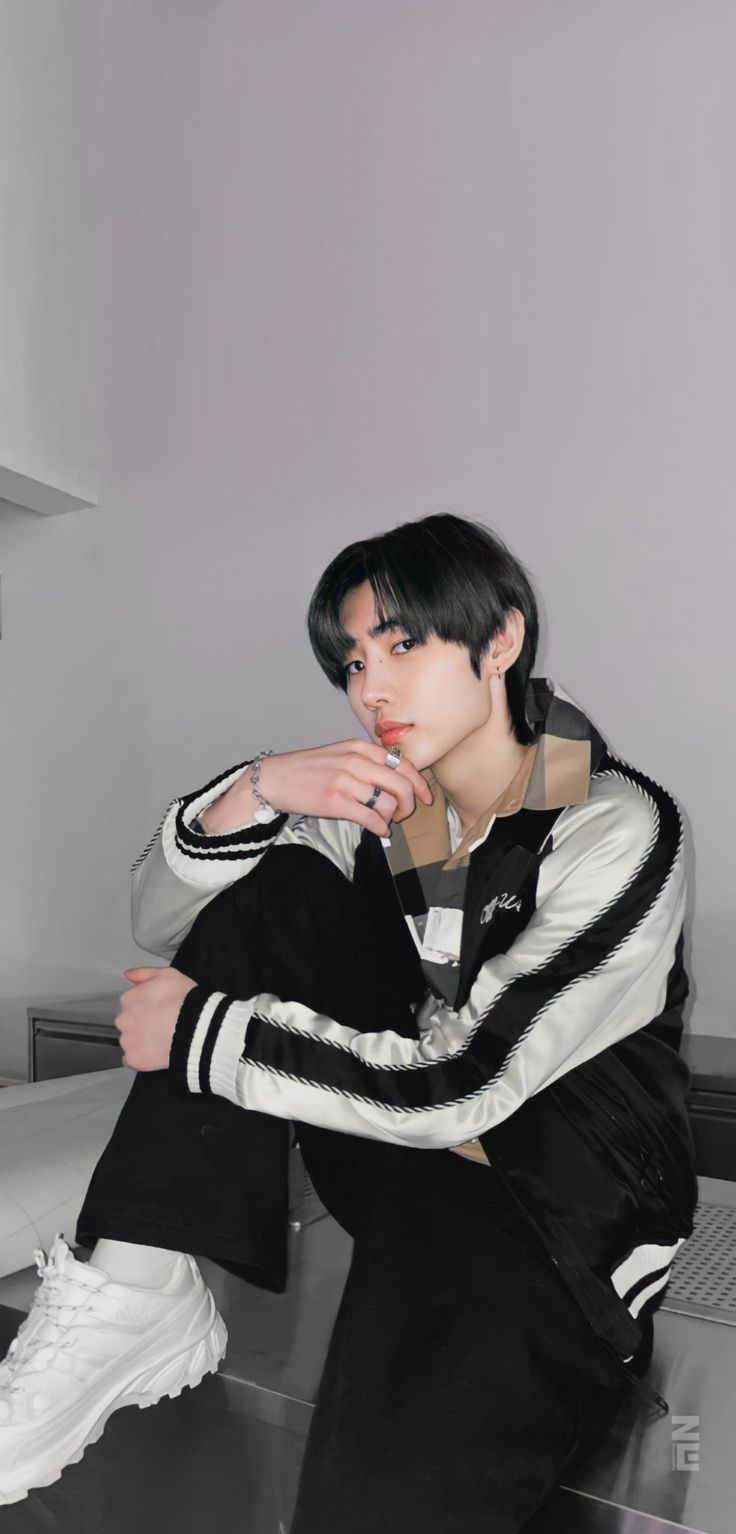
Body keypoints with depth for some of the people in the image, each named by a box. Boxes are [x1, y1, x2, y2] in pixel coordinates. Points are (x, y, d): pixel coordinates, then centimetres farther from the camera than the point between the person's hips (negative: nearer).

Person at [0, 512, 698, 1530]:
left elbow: (455, 1089, -25)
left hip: (562, 1206, -5)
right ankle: (136, 1295, -14)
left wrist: (196, 1032, -19)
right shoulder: (378, 798, -1)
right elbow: (159, 921, -2)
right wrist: (256, 790, -21)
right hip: (400, 1150, 6)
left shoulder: (620, 828, -19)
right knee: (272, 891, -13)